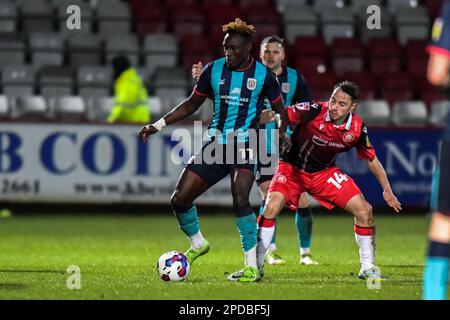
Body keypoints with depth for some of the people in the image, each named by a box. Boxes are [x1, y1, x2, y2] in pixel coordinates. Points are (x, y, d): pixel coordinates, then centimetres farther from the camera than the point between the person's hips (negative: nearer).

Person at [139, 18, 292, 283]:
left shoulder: (263, 75, -5)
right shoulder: (214, 70, 2)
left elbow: (280, 109, 7)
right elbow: (192, 104, 13)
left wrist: (283, 133, -13)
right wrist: (159, 125, 7)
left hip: (244, 145, -4)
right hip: (215, 144, 4)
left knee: (240, 199, -27)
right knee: (180, 199, -1)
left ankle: (253, 267, -20)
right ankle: (198, 244, 29)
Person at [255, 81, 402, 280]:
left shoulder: (357, 129, -13)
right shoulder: (313, 111, -25)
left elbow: (372, 160, 3)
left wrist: (387, 190, 6)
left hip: (325, 172, 3)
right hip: (292, 168, -3)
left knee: (364, 211, -7)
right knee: (271, 207, -27)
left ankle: (368, 268, 11)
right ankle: (255, 265, -12)